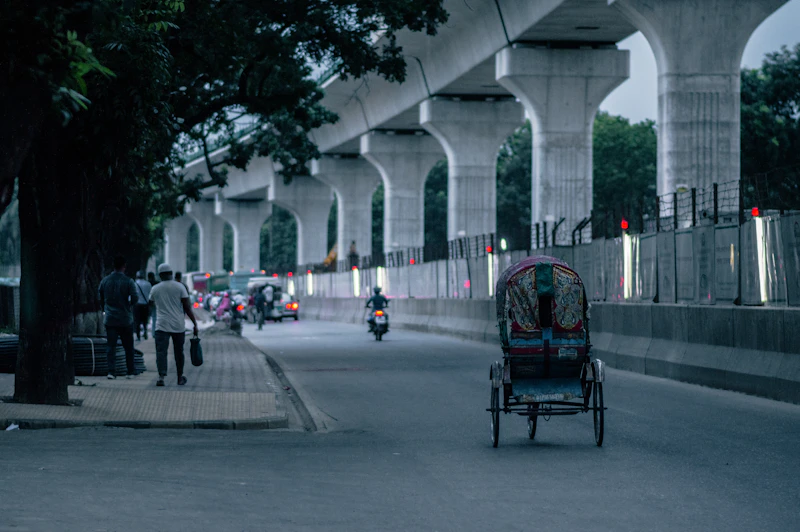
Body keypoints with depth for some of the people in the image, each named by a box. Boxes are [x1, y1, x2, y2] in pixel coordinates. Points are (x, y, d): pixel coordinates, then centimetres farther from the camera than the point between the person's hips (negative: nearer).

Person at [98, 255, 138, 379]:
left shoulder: (104, 281, 3)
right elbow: (135, 298, -16)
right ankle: (130, 371, 15)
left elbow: (101, 300, 10)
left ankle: (111, 371, -8)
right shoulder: (128, 281, -8)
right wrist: (129, 305, 5)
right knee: (128, 346, 9)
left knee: (111, 346, 3)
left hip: (110, 319, 2)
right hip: (125, 320, -2)